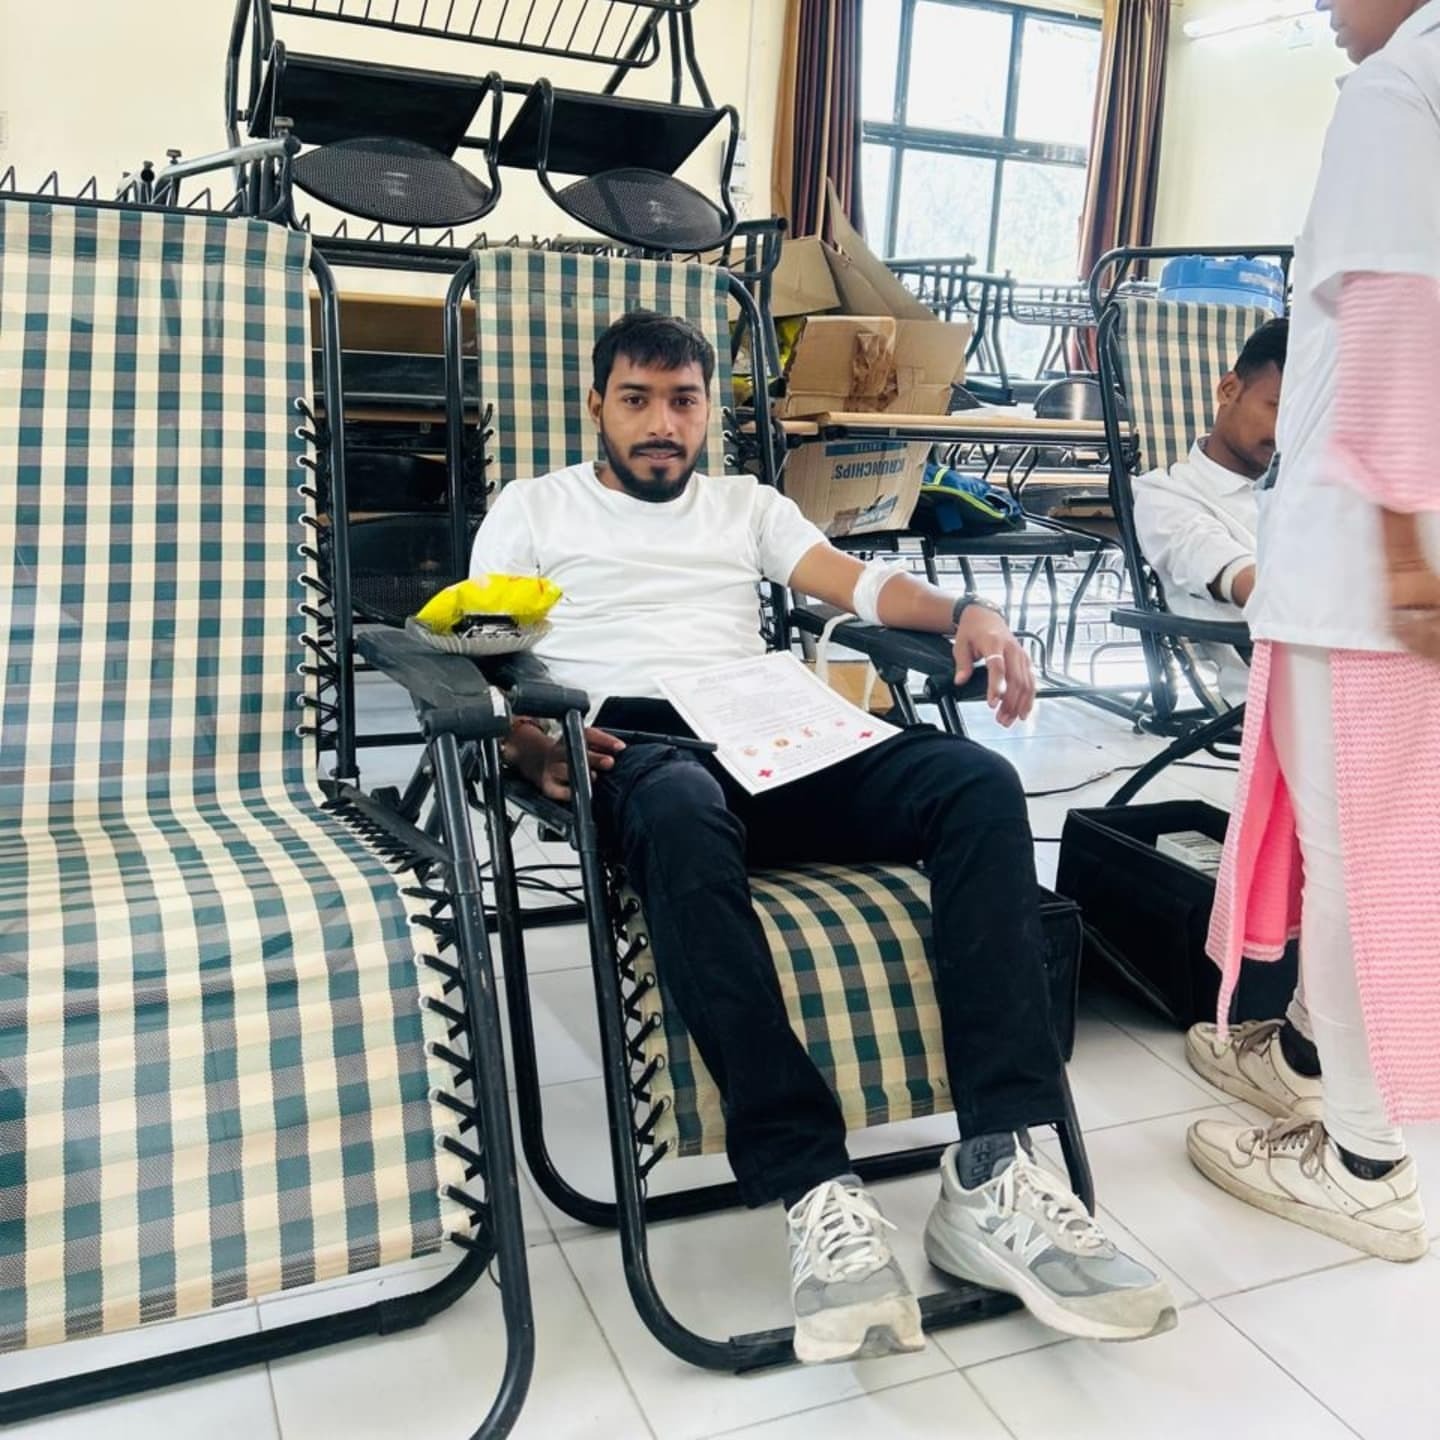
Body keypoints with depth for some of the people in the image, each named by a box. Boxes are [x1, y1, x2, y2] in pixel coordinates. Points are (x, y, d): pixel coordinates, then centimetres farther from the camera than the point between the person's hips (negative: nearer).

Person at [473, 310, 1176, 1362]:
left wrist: (964, 613, -9)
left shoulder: (746, 503, 30)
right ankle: (816, 1190, -40)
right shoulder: (533, 508, 24)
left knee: (978, 781, -25)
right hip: (634, 745, -3)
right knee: (685, 819, -42)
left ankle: (994, 1174, -31)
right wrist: (531, 742, -12)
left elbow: (858, 582, 13)